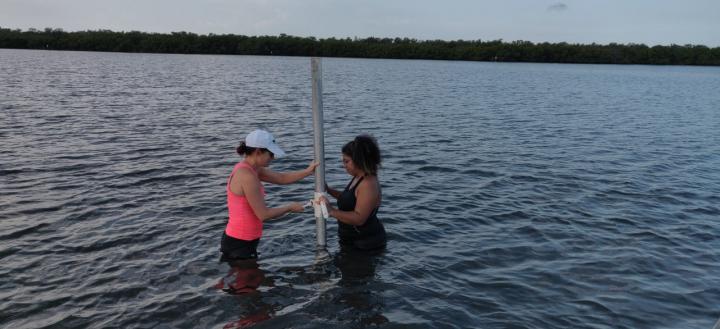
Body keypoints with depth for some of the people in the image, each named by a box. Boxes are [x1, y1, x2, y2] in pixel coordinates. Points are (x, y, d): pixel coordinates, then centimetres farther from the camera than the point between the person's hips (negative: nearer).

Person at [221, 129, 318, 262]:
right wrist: (290, 207, -7)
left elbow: (282, 178, 12)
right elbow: (263, 215, -22)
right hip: (240, 244, -9)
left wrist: (308, 171, 2)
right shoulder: (247, 176, -24)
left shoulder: (250, 168, 5)